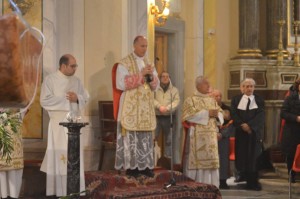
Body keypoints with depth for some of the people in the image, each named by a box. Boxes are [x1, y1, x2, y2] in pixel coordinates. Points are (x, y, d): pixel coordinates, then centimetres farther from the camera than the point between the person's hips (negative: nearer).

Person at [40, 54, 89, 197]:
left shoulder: (76, 81, 12)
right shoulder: (50, 80, -4)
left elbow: (85, 98, 13)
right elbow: (45, 100, -12)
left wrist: (77, 98, -10)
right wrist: (65, 99, -12)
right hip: (58, 123, -5)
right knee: (59, 155, -4)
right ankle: (58, 189, 1)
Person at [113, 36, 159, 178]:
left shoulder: (149, 64, 15)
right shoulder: (124, 63, -3)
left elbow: (156, 86, 14)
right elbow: (121, 84, -15)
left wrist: (151, 77, -8)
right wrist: (141, 75, -16)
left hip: (147, 108, 6)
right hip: (131, 107, -5)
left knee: (146, 137, 4)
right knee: (131, 136, -6)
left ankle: (145, 166, 7)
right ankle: (131, 167, -2)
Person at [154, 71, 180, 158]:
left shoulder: (174, 90, 12)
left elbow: (176, 101, -1)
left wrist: (167, 108, -16)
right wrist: (159, 106, -20)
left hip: (169, 118, 2)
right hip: (156, 117, -1)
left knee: (168, 140, 5)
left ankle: (167, 158, 13)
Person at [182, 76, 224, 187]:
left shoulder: (212, 100, 17)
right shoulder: (190, 100, 0)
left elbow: (220, 114, 14)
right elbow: (190, 115, -13)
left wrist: (217, 114, -9)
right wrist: (207, 113, -14)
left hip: (211, 136, 5)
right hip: (197, 136, -5)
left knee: (211, 160, 3)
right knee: (197, 160, -8)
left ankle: (210, 185, 7)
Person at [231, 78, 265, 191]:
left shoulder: (259, 100, 7)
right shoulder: (236, 100, 9)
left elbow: (260, 116, -6)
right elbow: (233, 115, -2)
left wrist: (249, 125, -18)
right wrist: (242, 125, -16)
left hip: (255, 133, -1)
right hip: (241, 132, 1)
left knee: (255, 157, -4)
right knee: (243, 157, -1)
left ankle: (254, 182, 0)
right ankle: (248, 181, 5)